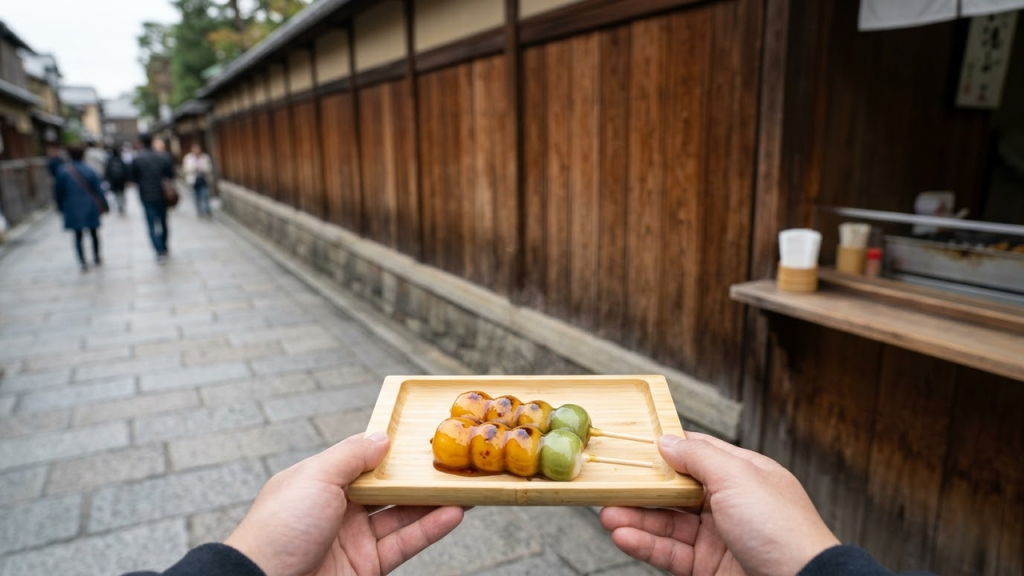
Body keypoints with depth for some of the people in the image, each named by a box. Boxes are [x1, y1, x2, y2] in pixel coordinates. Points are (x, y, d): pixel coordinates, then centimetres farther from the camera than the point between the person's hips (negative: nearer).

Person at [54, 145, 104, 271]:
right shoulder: (89, 171, -8)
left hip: (73, 208, 0)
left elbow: (58, 192, -1)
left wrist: (61, 206, 11)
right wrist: (101, 204, 6)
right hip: (90, 207, 0)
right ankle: (97, 258, 27)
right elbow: (98, 190, -5)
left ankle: (83, 262, -5)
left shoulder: (62, 171, -6)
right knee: (93, 233, 17)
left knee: (78, 236, 6)